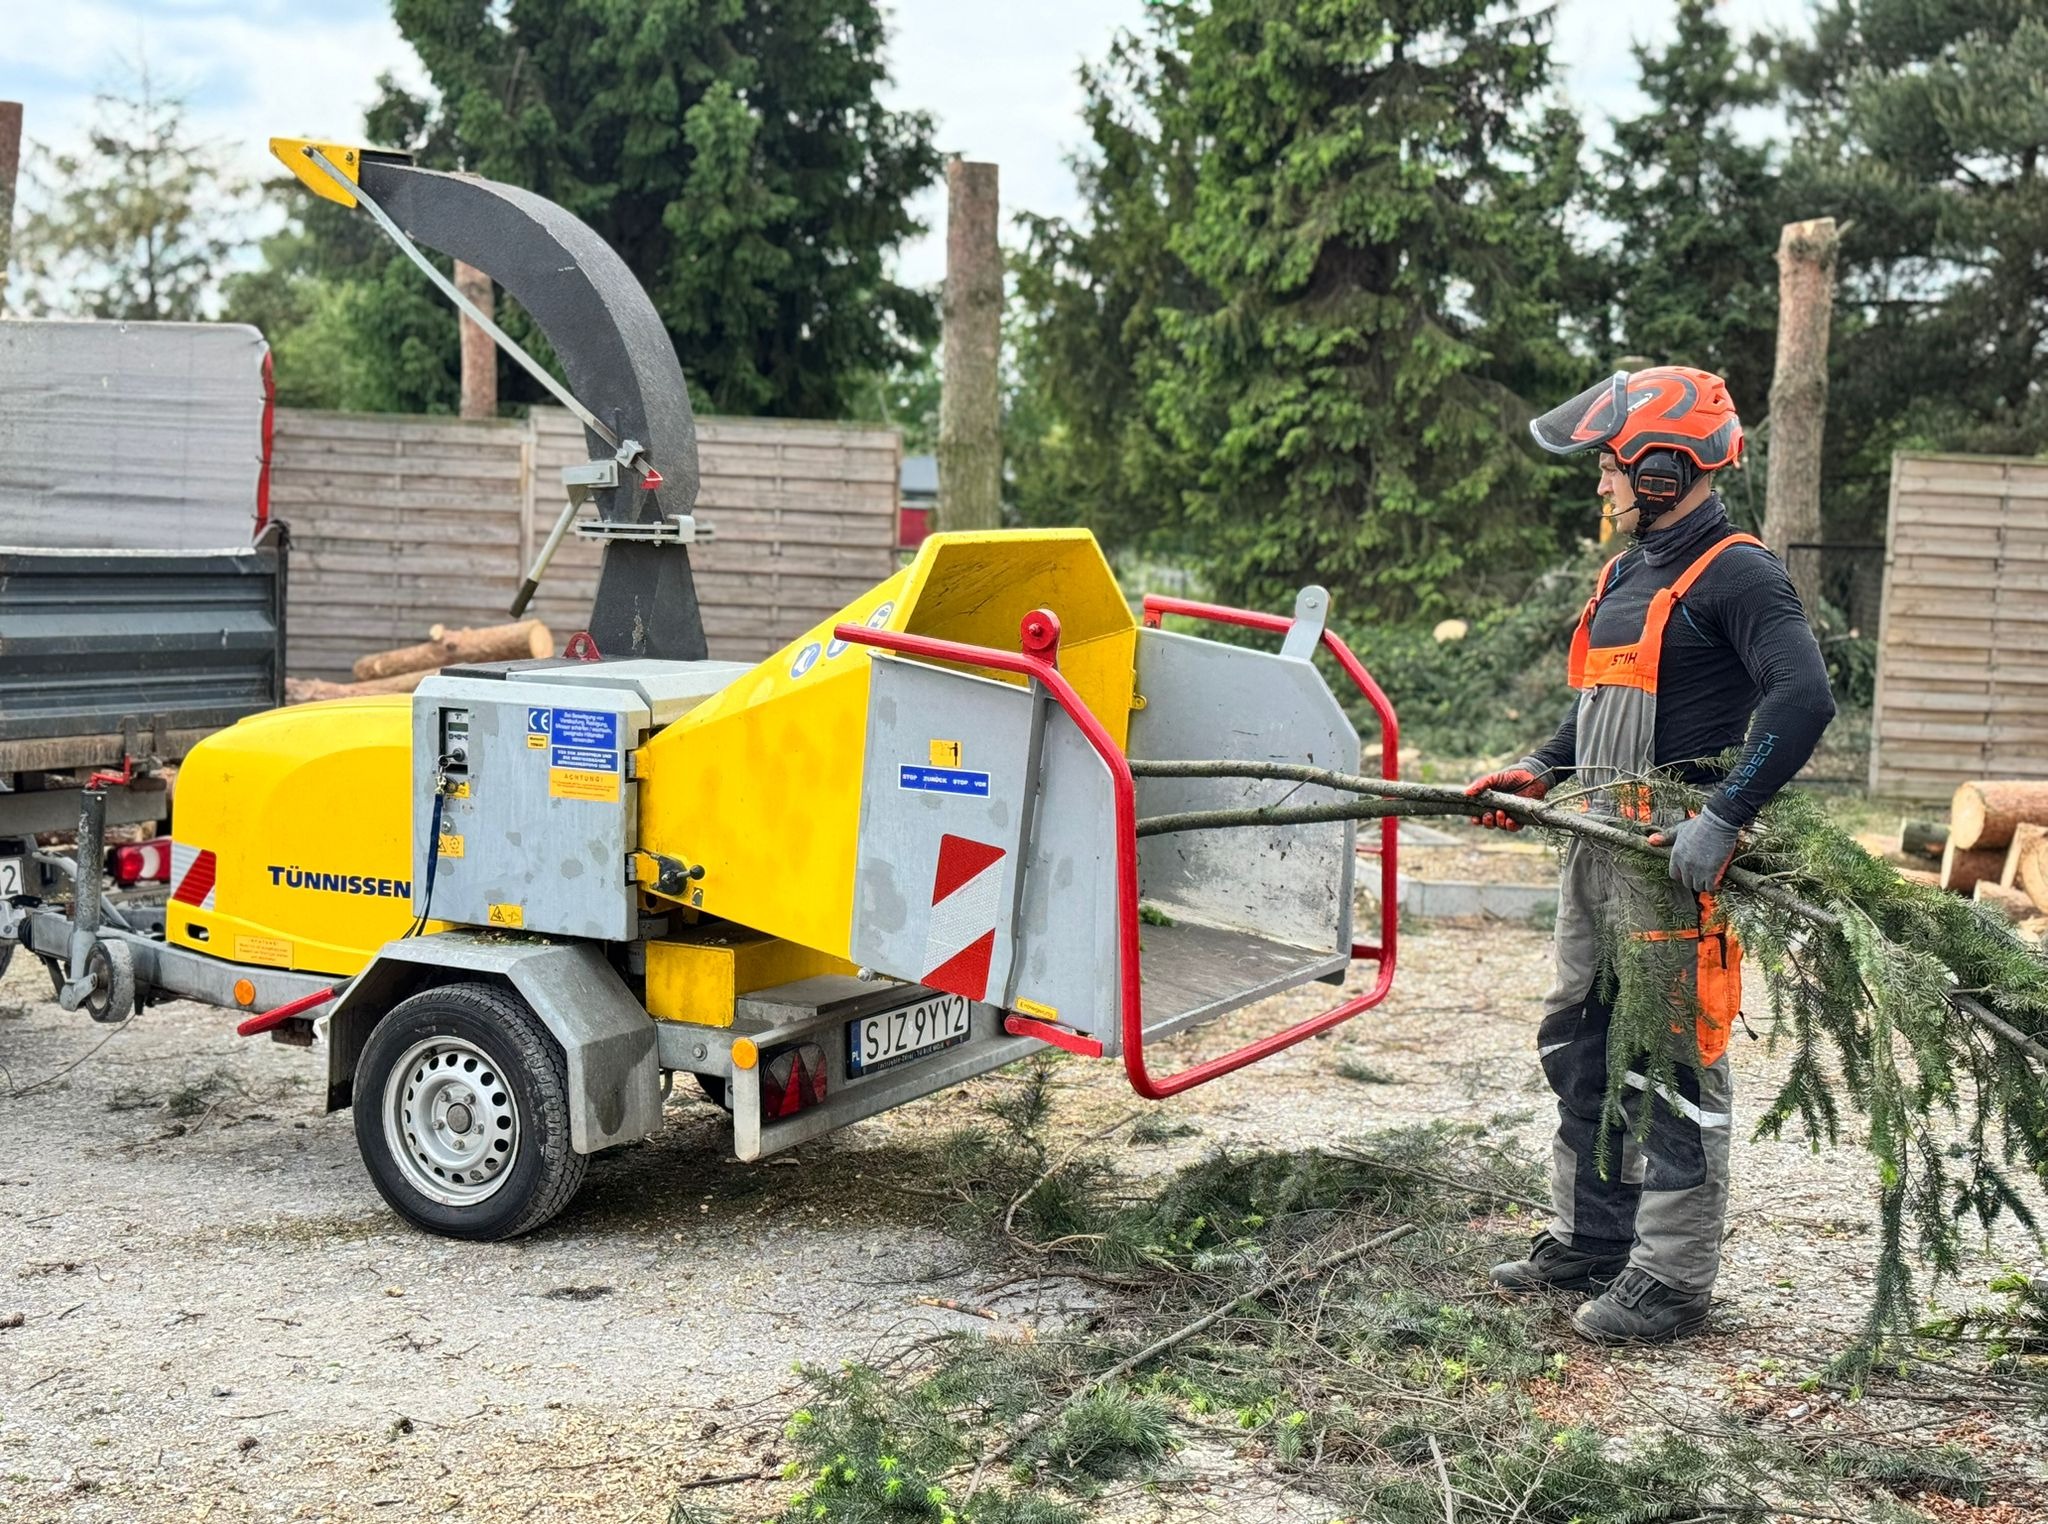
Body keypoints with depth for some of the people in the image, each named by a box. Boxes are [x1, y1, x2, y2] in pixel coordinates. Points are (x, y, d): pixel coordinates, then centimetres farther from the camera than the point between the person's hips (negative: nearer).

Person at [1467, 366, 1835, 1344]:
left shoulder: (1736, 575, -12)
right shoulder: (1627, 575, 17)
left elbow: (1803, 698, -24)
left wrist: (1726, 817, -29)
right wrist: (1538, 772, 14)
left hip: (1677, 851, -10)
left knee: (1674, 1061, -4)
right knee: (1577, 1042, 16)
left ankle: (1671, 1279, 4)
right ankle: (1591, 1238, 29)